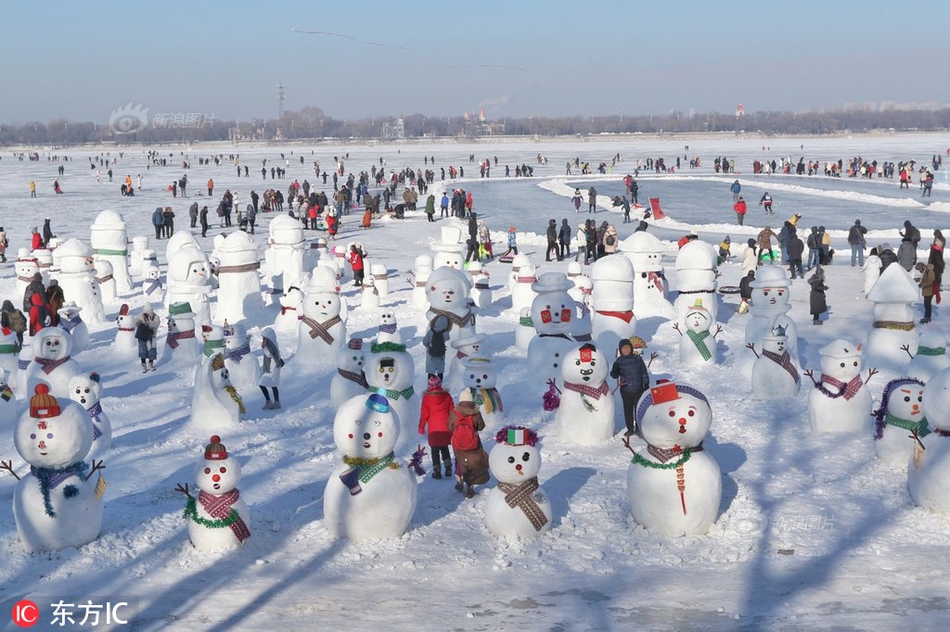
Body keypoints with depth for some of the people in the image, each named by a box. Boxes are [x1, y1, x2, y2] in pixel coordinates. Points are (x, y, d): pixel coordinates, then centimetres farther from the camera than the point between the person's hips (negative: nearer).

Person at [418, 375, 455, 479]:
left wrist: (421, 428, 9)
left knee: (435, 450, 7)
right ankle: (448, 468, 12)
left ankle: (437, 471, 6)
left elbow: (424, 415, -3)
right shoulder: (447, 396, -2)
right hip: (446, 428, 2)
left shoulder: (426, 398, -8)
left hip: (433, 429, -2)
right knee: (444, 448, 20)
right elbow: (452, 412, 5)